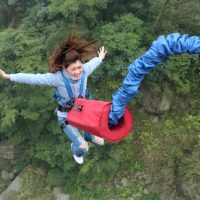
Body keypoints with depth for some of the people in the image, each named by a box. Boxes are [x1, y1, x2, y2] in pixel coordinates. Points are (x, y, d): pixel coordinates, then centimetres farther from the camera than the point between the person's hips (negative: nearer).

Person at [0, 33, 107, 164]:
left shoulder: (84, 70, -23)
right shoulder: (58, 77, -34)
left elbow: (92, 63, 1)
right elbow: (33, 78, -26)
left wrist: (100, 58, 24)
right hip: (66, 116, -4)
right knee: (82, 147, -7)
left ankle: (89, 137, 65)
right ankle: (76, 150, 34)